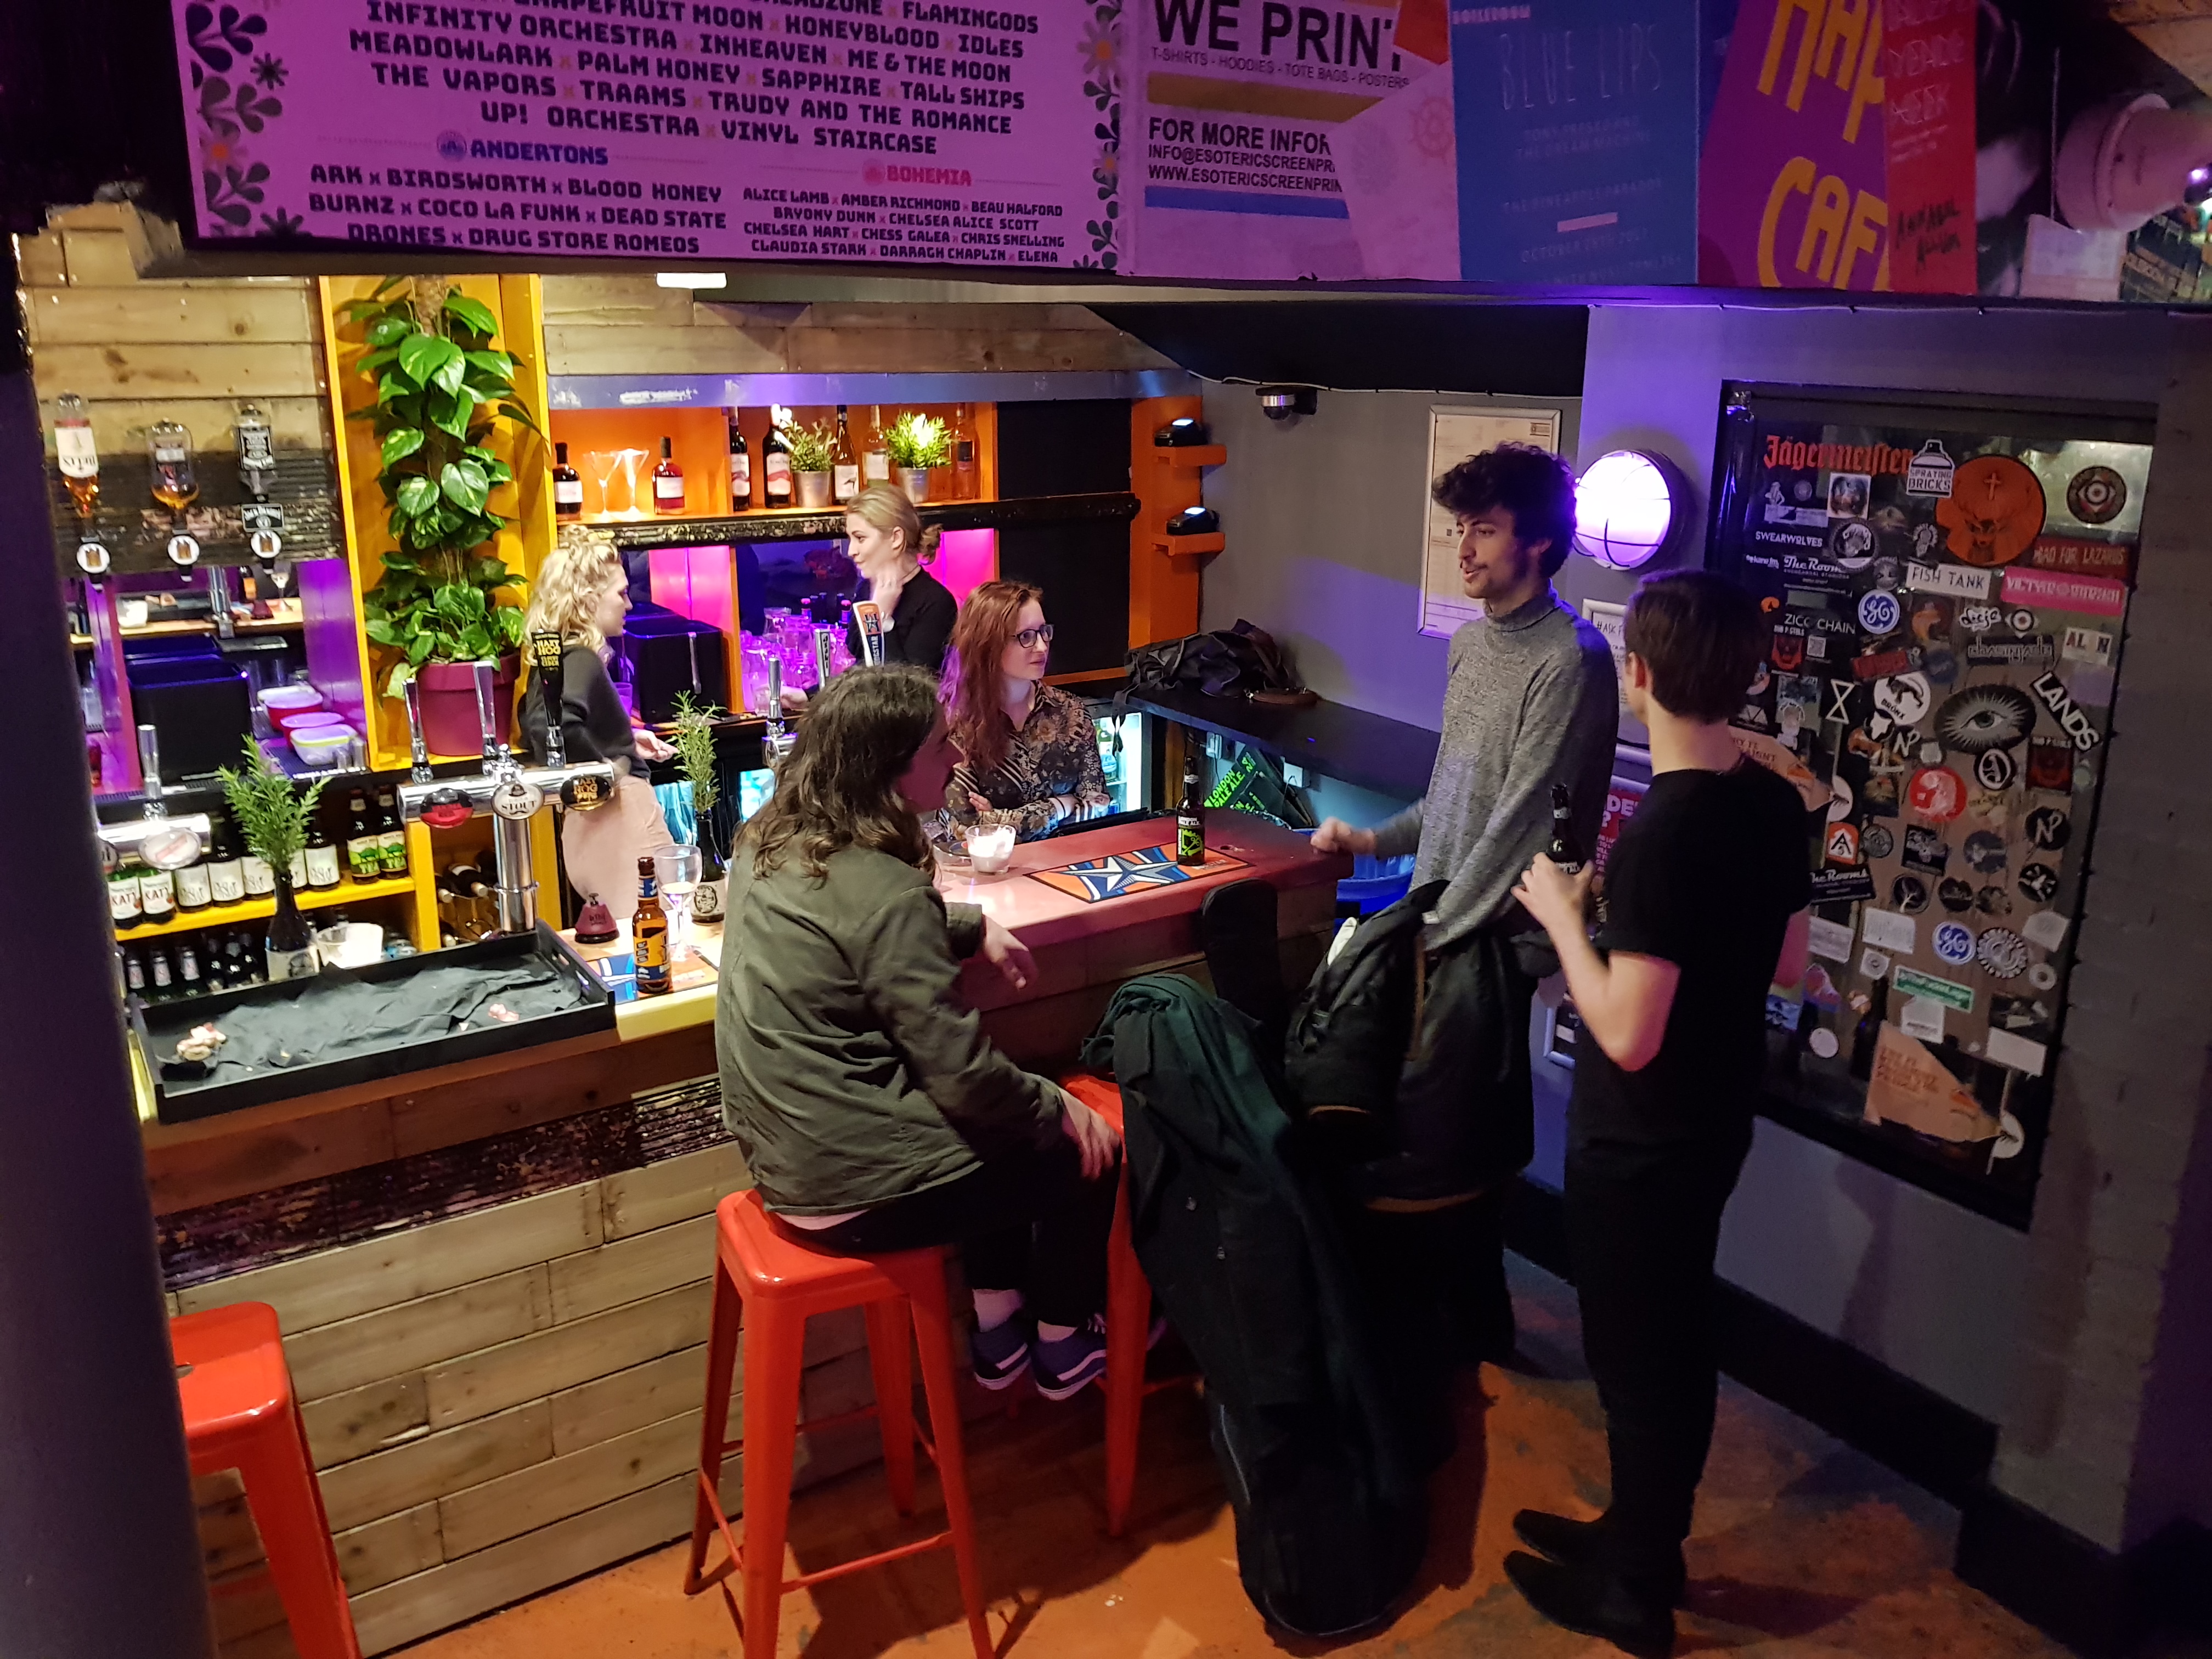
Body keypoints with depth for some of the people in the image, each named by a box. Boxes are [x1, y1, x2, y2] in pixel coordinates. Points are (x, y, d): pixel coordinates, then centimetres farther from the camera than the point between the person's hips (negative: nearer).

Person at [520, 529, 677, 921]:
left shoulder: (556, 657, 11)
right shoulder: (581, 660, -17)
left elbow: (538, 727, 26)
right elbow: (553, 726, -37)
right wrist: (606, 771, -21)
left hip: (588, 822, 10)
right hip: (619, 816, -10)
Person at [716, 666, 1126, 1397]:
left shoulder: (770, 843, 0)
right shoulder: (881, 891, -26)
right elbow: (964, 1076, -23)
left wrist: (974, 928, 13)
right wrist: (1059, 1110, -6)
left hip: (783, 1156, 9)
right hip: (854, 1194, -8)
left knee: (1003, 1128, 28)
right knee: (1085, 1159, 12)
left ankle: (997, 1334, 38)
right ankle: (1062, 1349, 34)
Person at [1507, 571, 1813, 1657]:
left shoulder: (1659, 834, -29)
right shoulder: (1775, 803, -3)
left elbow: (1628, 1034, -28)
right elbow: (1787, 965, 10)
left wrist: (1564, 915, -15)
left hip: (1638, 1147, -8)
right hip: (1714, 1128, 8)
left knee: (1635, 1363, 10)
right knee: (1676, 1345, 22)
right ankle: (1646, 1540, 42)